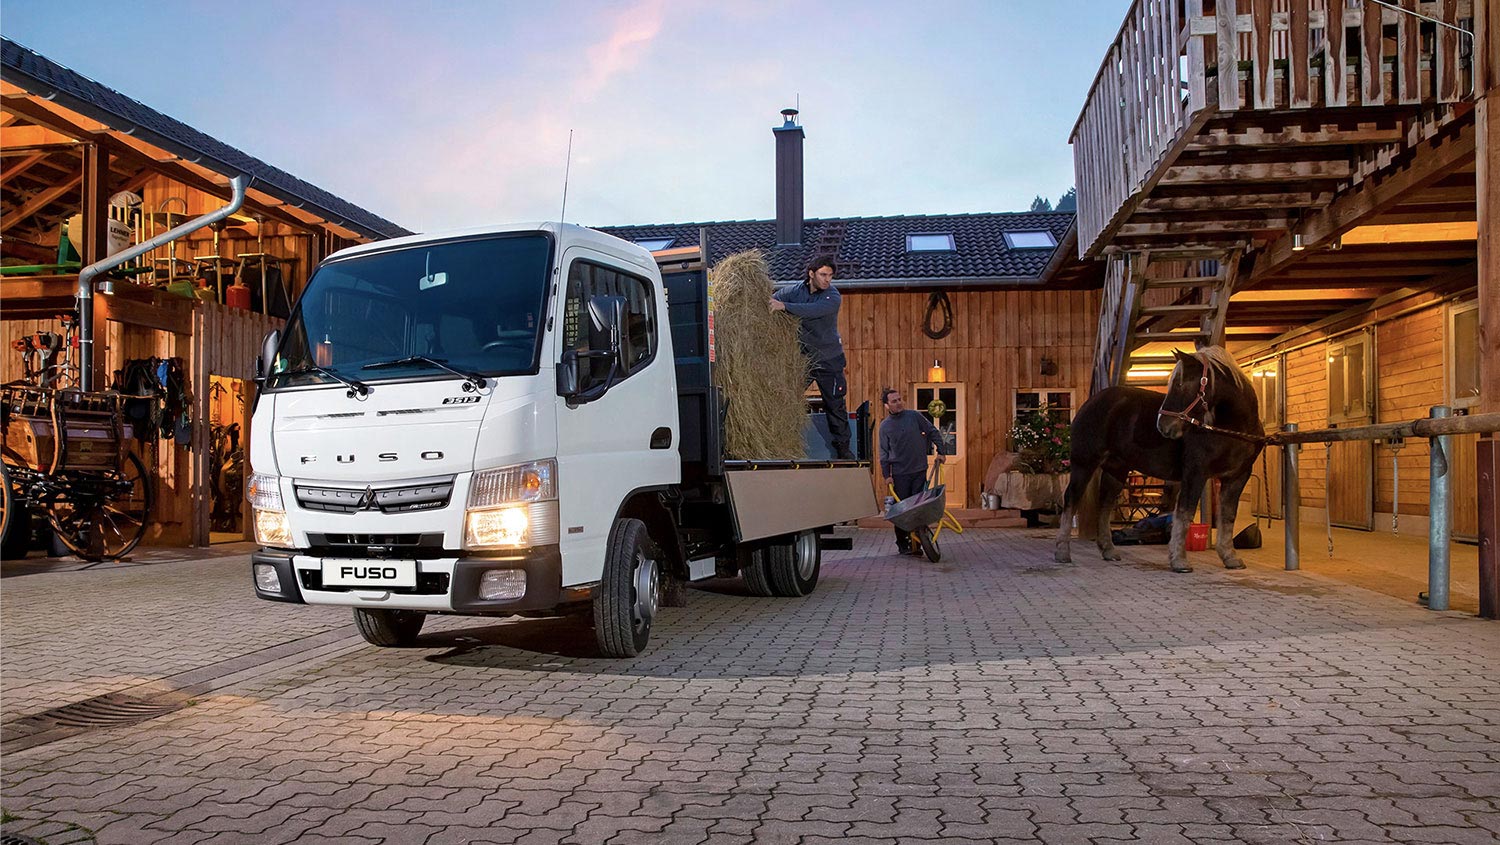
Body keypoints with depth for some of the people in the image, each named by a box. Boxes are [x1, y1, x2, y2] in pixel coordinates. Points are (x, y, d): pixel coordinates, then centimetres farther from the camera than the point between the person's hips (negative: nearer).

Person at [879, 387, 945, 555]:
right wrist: (887, 475, -1)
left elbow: (933, 432, 10)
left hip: (919, 471, 0)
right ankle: (903, 544, 13)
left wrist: (940, 451, 4)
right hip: (900, 474, 0)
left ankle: (917, 543, 5)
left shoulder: (914, 416, 2)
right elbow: (884, 453, 5)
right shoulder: (885, 426, 2)